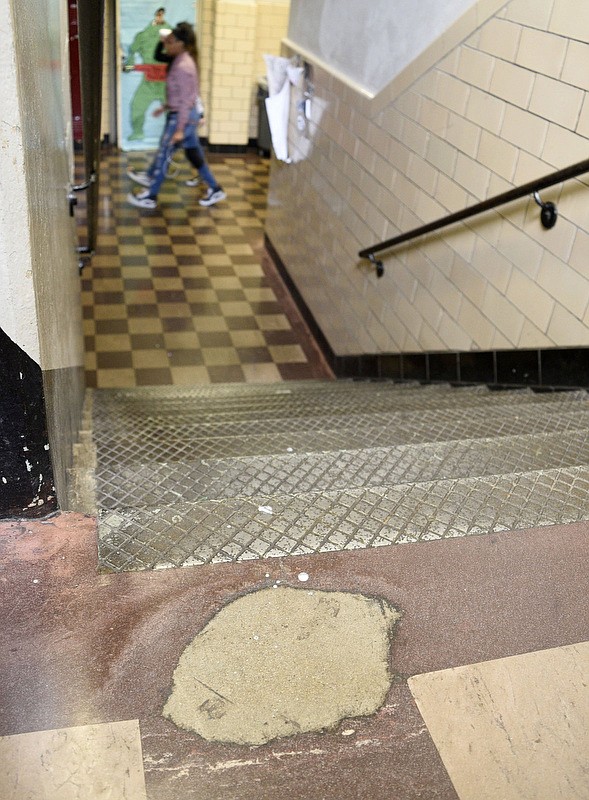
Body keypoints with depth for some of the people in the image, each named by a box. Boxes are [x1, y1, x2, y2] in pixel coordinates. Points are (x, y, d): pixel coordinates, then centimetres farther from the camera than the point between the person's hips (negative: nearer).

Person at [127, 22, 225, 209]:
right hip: (179, 114, 10)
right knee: (194, 154, 16)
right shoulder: (181, 61, 8)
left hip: (182, 117, -10)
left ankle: (150, 197, 13)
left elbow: (185, 100, -23)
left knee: (163, 155, 1)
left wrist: (180, 129, -23)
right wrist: (165, 107, 25)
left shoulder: (183, 66, -22)